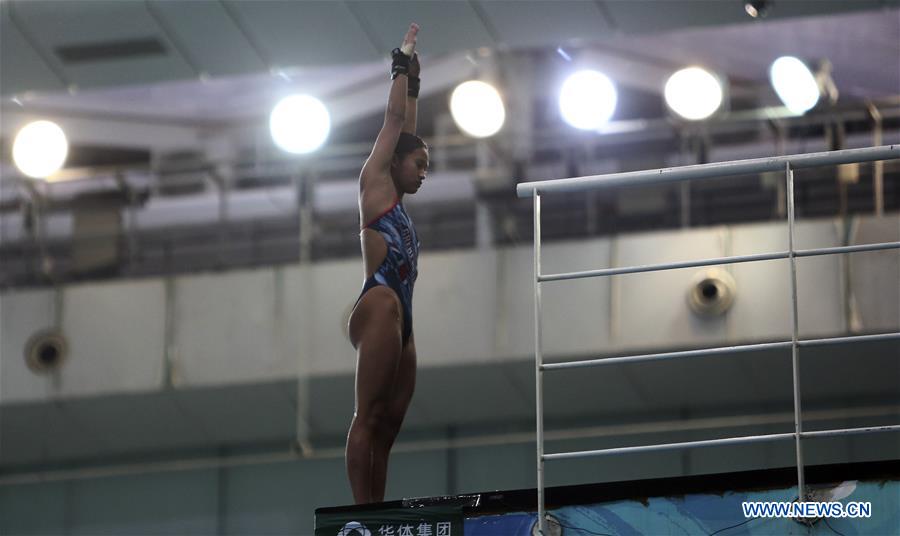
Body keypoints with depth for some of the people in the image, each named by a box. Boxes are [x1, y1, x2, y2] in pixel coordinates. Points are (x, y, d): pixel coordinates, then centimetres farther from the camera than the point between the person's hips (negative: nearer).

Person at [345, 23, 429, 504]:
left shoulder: (395, 200, 27)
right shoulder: (374, 182, 8)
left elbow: (405, 128, 35)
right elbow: (393, 118, 11)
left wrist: (414, 83, 40)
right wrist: (404, 64, 20)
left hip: (401, 317, 9)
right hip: (379, 306, -9)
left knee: (387, 426, -1)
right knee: (369, 416, -15)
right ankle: (363, 515, -22)